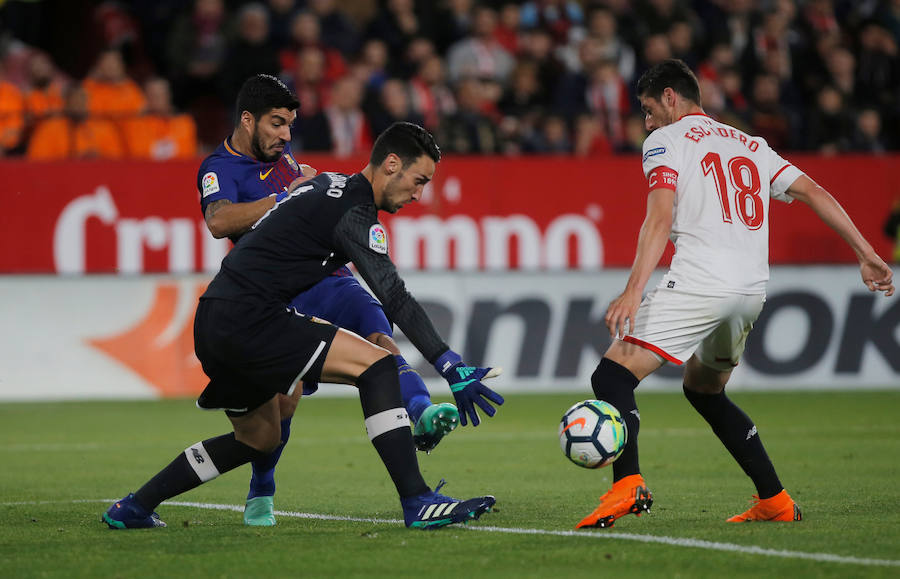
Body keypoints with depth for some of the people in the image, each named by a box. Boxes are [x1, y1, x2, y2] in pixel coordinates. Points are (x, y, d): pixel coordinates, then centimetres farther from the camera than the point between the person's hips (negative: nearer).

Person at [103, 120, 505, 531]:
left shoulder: (329, 184, 17)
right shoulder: (353, 212, -11)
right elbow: (395, 298, -18)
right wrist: (453, 370, -20)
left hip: (213, 323, 10)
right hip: (247, 319, -10)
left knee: (261, 438, 26)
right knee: (377, 364, -15)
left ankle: (132, 508, 30)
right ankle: (418, 504, -21)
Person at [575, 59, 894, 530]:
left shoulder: (665, 140, 7)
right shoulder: (750, 145, 25)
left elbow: (660, 218, -9)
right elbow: (816, 194, 18)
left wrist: (632, 292, -17)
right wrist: (867, 256, 18)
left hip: (700, 278, -7)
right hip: (753, 288, 7)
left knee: (612, 375, -10)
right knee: (703, 391, 27)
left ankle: (628, 482, -35)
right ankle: (775, 502, 23)